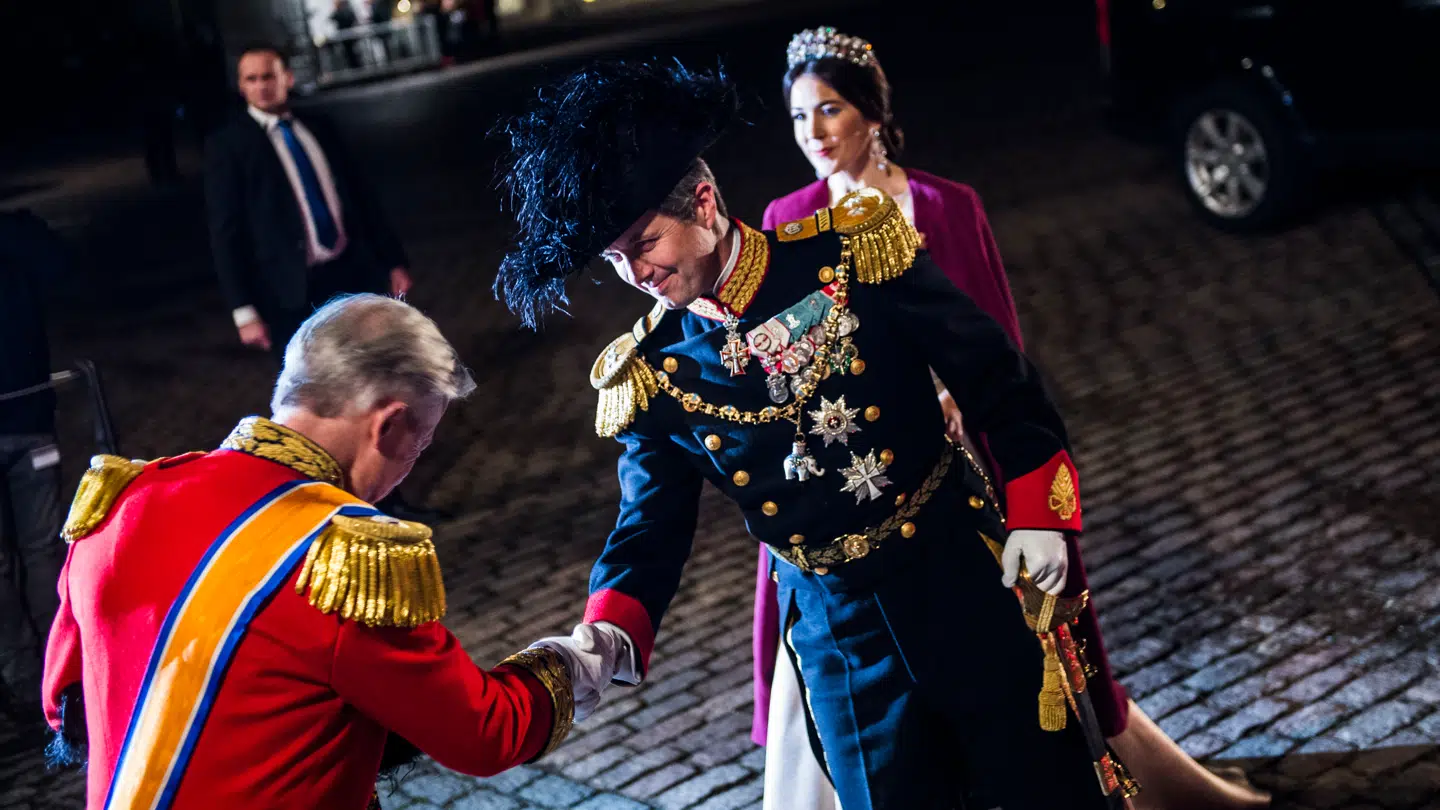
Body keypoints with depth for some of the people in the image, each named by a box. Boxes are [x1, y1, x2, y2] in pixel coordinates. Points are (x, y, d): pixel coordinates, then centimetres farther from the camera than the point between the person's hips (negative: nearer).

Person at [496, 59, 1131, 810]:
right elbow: (649, 533, -2)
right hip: (841, 643, 2)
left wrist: (1036, 515, -6)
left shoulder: (853, 251, -13)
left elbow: (995, 377, -4)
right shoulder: (648, 376, -6)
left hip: (970, 590, -1)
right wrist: (607, 636, -21)